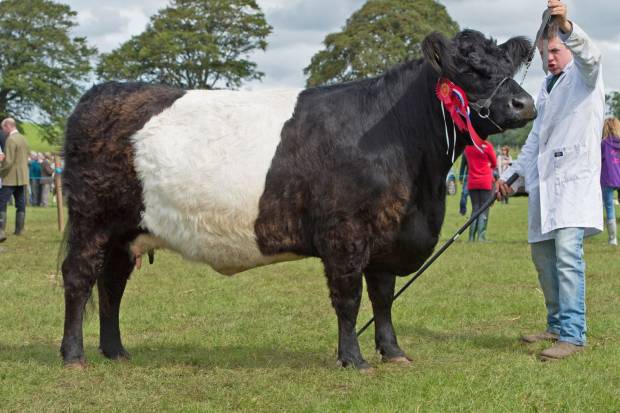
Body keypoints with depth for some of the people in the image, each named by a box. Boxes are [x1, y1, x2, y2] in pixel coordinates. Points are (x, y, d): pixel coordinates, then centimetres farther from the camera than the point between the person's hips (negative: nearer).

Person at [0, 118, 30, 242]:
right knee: (20, 205, 9)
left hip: (11, 178, -9)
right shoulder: (24, 139, 13)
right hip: (23, 178, 9)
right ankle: (19, 231, 10)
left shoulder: (11, 140, -14)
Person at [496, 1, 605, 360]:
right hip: (544, 180, 9)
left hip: (575, 176, -9)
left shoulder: (585, 75, 0)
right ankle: (558, 325, 24)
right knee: (543, 254, 11)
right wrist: (511, 174, 23)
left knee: (568, 253, -19)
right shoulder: (547, 88, 23)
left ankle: (573, 335, -19)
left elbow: (588, 54, -25)